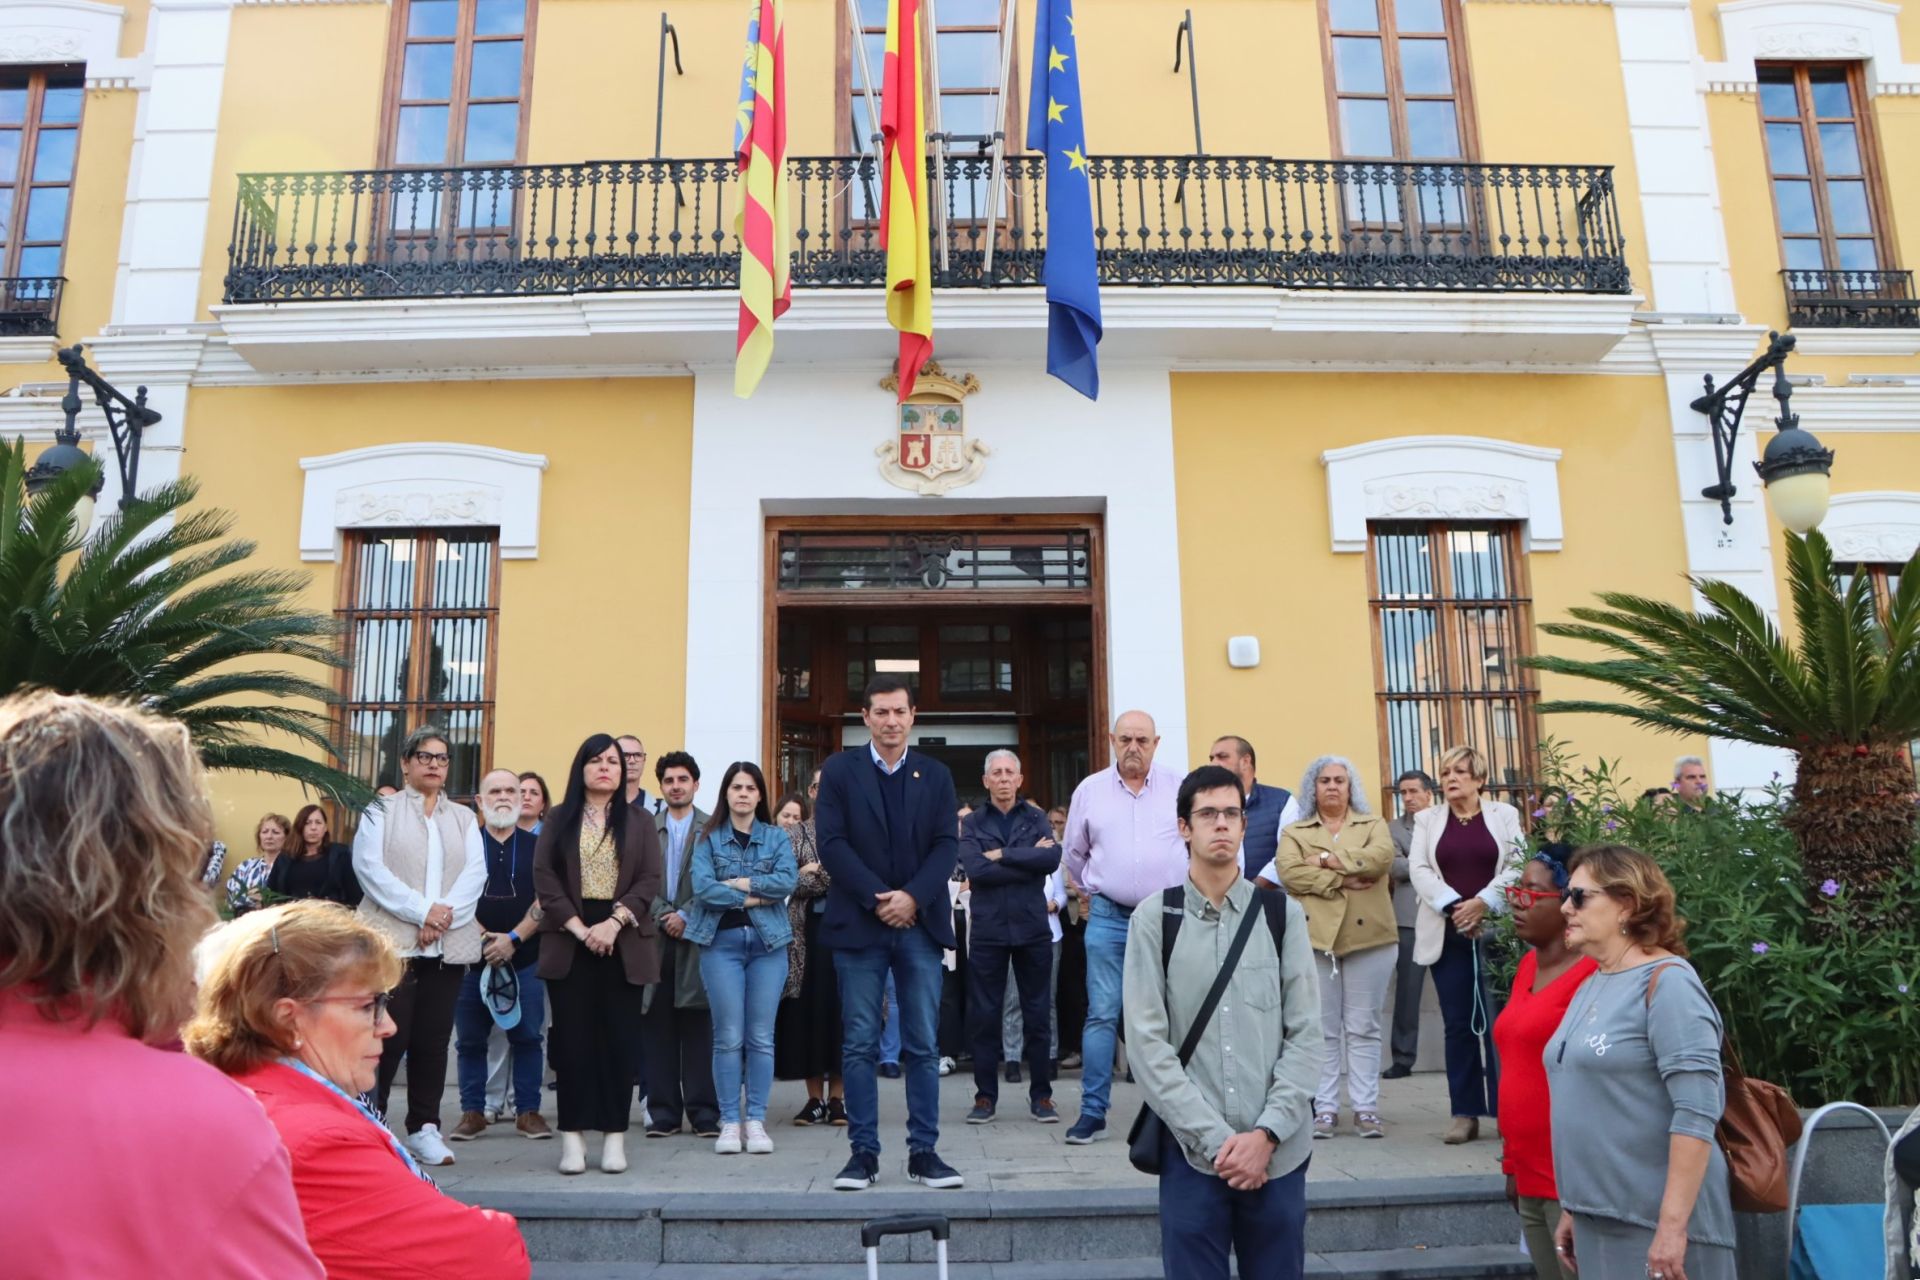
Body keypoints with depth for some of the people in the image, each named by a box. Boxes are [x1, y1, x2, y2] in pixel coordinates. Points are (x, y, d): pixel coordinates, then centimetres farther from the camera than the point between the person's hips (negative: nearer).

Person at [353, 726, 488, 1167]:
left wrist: (446, 913, -12)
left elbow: (475, 872, 5)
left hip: (449, 944, 3)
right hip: (391, 941, -3)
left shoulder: (464, 817, 16)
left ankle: (424, 1127, 12)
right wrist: (421, 910, -14)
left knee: (434, 1037, 4)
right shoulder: (381, 811, 7)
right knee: (387, 1034, -6)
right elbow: (369, 867, -6)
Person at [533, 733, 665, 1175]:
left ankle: (615, 1136, 7)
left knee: (620, 1038, 1)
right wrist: (579, 927, -12)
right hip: (569, 940, 0)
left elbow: (651, 879, -1)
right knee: (572, 1037, 0)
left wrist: (614, 923, -14)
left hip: (623, 943, 0)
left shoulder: (639, 822, 9)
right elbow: (543, 877, -1)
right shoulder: (558, 819, 9)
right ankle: (572, 1135, 7)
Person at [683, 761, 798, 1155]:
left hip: (768, 941, 1)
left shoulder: (777, 837, 9)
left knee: (761, 1037, 3)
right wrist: (752, 898, -10)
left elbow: (787, 880, -7)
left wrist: (739, 882, -11)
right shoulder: (708, 837, 5)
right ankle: (730, 1122, 7)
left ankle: (756, 1120, 10)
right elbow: (702, 887, -9)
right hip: (721, 941, -1)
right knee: (728, 1036, -1)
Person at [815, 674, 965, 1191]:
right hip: (858, 924, -1)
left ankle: (924, 1152, 12)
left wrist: (913, 897, -12)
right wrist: (878, 898, -12)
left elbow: (947, 845, 2)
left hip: (920, 924, 2)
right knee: (860, 1046, 3)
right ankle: (863, 1152, 11)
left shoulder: (936, 775, 10)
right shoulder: (839, 770, 4)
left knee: (923, 1045, 4)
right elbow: (832, 843, -5)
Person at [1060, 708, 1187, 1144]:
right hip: (1109, 917, 1)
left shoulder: (1180, 787, 0)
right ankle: (1093, 1112, 6)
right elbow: (1073, 853, 17)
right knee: (1102, 1014, -1)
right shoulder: (1090, 789, 4)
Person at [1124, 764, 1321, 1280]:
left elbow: (1306, 1034, 1)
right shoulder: (1154, 918, -1)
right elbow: (1147, 1043, -5)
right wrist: (1215, 1140, -11)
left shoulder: (1282, 914, 4)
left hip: (1278, 1152, 1)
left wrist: (1268, 1134, -9)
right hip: (1191, 1152, -1)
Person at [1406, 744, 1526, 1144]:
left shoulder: (1505, 814, 9)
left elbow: (1519, 865, -1)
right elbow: (1418, 869, 1)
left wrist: (1482, 903, -14)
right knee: (1458, 1024, 2)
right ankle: (1465, 1112, 7)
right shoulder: (1427, 819, 12)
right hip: (1446, 933, 1)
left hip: (1497, 929, -1)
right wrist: (1453, 907, -13)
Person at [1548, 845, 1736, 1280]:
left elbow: (1697, 1113, -21)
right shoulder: (1592, 987, 10)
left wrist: (1673, 1224, -23)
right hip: (1596, 1218, 8)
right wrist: (1572, 1208, 17)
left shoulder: (1666, 982, -14)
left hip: (1655, 1221, -8)